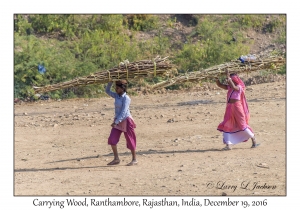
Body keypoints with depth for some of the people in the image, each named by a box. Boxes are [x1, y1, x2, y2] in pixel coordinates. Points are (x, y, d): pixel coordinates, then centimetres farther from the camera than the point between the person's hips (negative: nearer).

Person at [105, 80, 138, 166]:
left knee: (130, 141, 2)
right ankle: (116, 159, 6)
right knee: (112, 140, -2)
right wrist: (110, 82, 6)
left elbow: (123, 112, -21)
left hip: (126, 120, -7)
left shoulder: (126, 98, -15)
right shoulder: (116, 96, 7)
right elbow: (107, 91, 20)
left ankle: (134, 159, 13)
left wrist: (116, 122, -25)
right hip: (118, 121, 7)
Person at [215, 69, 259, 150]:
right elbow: (220, 85, 14)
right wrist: (217, 80, -7)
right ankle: (228, 145, 0)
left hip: (237, 107, -7)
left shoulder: (239, 87, -10)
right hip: (230, 107, 7)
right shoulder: (229, 87, 12)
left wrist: (228, 77, -31)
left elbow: (233, 87, -31)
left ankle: (254, 140, 16)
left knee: (242, 125, 0)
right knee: (227, 125, 0)